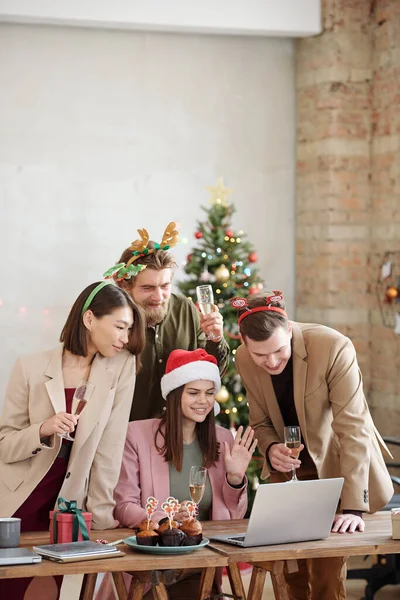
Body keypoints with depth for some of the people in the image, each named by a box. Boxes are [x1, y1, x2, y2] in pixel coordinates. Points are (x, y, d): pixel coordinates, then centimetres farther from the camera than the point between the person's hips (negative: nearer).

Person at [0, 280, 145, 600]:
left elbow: (111, 445, -5)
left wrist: (101, 514, -7)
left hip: (68, 505, 1)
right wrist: (42, 430, -23)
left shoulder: (122, 366, -4)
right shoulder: (32, 367, -8)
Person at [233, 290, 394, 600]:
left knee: (328, 561, -10)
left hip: (336, 464, -4)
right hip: (290, 465, 4)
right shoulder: (244, 359, -12)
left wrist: (354, 506, -33)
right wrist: (271, 449, -24)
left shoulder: (334, 347, -28)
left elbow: (353, 427, -29)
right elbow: (261, 422, 0)